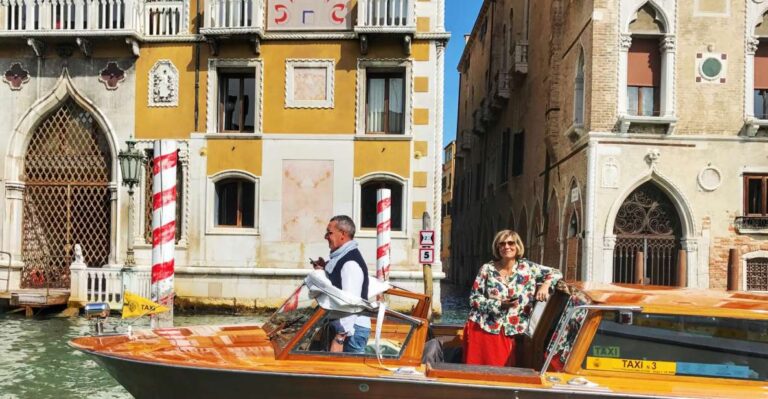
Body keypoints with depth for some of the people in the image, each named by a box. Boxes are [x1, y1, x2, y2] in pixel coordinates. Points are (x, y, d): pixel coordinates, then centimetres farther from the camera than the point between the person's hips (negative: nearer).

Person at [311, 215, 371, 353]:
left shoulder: (351, 262, -19)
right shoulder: (341, 257, 13)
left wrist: (339, 338, -26)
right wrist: (325, 270, 11)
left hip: (352, 329, -10)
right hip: (343, 326, 10)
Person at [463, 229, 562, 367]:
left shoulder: (527, 267, 2)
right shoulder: (487, 269, -2)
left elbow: (555, 273, 8)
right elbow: (474, 299, -3)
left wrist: (545, 284, -13)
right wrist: (499, 304, -16)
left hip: (507, 333, 1)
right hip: (482, 329, -1)